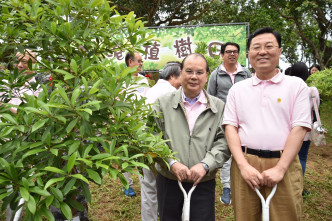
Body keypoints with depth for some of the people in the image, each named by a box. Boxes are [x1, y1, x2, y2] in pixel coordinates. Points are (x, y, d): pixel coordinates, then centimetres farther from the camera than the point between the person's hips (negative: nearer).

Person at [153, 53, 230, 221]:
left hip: (203, 183, 0)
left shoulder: (219, 107, 4)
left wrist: (205, 165, -17)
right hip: (168, 182, 1)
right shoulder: (163, 103, 3)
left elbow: (223, 141, -3)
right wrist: (172, 163, -15)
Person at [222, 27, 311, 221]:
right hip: (245, 164, 2)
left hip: (283, 164, -1)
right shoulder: (238, 89, 9)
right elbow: (230, 127, 3)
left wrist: (280, 169, -11)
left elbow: (299, 129, -4)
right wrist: (243, 165, -8)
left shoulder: (296, 85, 3)